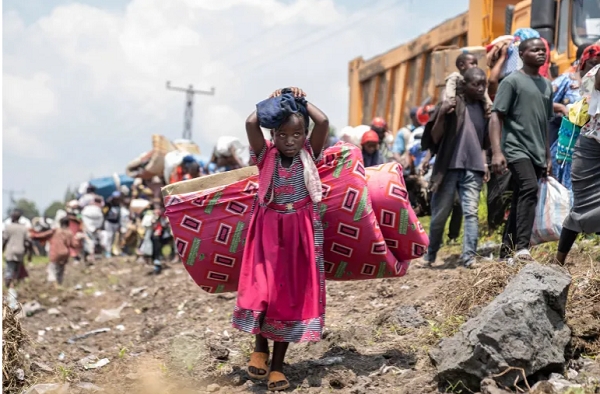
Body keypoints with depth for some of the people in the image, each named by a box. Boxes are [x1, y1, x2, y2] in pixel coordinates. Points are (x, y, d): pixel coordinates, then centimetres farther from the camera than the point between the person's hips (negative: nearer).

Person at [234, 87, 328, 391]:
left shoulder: (309, 155, 0)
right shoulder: (266, 156, -2)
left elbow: (323, 122, -15)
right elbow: (251, 123, -17)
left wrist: (302, 101, -3)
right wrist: (270, 102, -4)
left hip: (301, 231, 1)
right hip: (268, 229, -1)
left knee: (292, 295, 3)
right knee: (262, 290, -12)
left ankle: (277, 364, 12)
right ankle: (260, 347, 13)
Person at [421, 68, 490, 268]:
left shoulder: (484, 108, 10)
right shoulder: (452, 104, -4)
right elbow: (435, 138, -6)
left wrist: (484, 163, 9)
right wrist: (441, 115, -21)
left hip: (473, 169, 3)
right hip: (449, 167, -3)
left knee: (471, 212, -9)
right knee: (439, 214, 4)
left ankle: (469, 256, -11)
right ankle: (430, 255, 20)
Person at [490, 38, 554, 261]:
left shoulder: (547, 85, 17)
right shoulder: (512, 81, -3)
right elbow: (496, 117, -9)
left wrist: (547, 156, 21)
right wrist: (496, 152, -19)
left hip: (536, 152, 7)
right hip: (517, 149, -7)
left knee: (520, 200, 8)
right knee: (529, 189, -26)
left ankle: (506, 252, 13)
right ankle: (522, 247, -31)